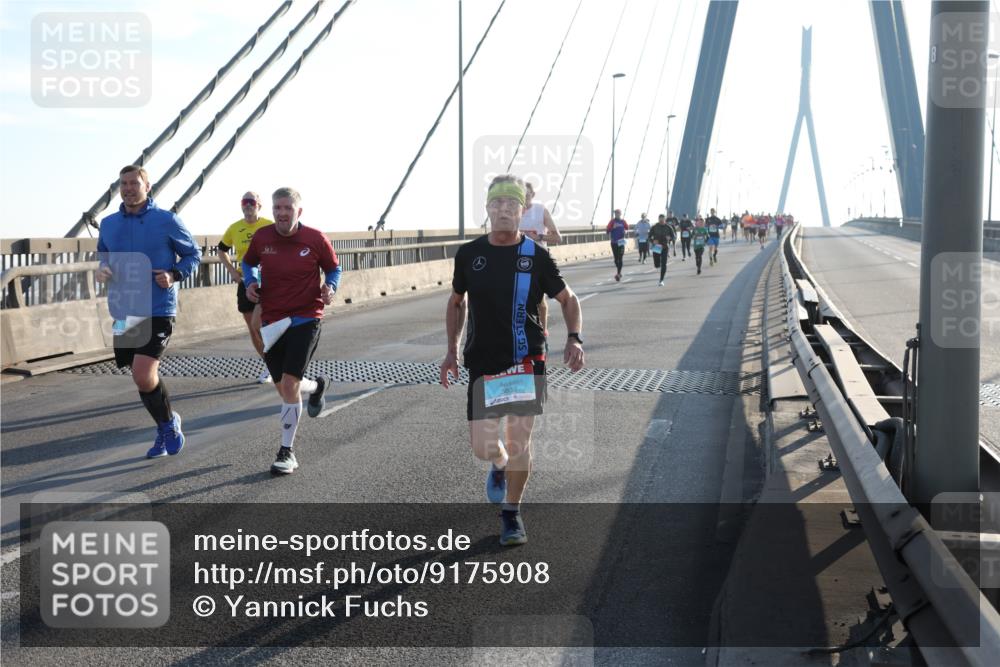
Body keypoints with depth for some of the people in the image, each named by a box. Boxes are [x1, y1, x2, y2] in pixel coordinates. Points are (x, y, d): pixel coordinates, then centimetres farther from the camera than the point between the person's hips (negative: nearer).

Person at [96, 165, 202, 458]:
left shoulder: (167, 220, -5)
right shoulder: (108, 224, 8)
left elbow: (193, 253, 4)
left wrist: (175, 275, -14)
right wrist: (101, 270, 0)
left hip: (158, 311, -5)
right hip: (124, 313, 5)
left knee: (143, 376, -17)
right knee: (145, 377, 12)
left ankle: (168, 423, 9)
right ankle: (167, 427, 33)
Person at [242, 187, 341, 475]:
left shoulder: (316, 239, -8)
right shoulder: (261, 237, -1)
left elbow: (333, 268, 7)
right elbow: (249, 263, 17)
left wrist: (330, 287, -14)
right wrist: (250, 282, -3)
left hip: (306, 318, -4)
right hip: (271, 320, 4)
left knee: (289, 383, -15)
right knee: (284, 387, 11)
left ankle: (287, 452, -2)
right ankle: (316, 386, 49)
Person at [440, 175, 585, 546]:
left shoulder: (536, 256, -2)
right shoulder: (469, 255, 3)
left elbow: (567, 299, 7)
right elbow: (457, 302, 16)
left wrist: (574, 339, -10)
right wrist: (452, 350, 9)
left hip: (526, 362, -1)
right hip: (482, 363, 1)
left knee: (519, 442, 0)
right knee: (483, 447, -3)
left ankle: (511, 515, 21)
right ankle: (499, 465, 35)